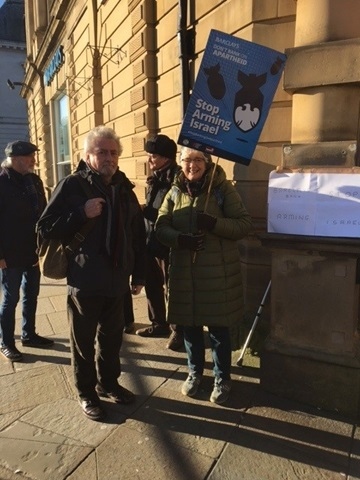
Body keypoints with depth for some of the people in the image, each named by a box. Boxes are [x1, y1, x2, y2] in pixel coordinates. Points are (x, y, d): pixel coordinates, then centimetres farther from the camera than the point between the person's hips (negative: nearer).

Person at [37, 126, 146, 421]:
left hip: (117, 280, 5)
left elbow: (138, 235, 11)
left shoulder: (124, 189, 8)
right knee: (84, 341, 10)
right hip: (85, 281, -4)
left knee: (112, 337, 17)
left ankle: (108, 382, 38)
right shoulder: (72, 185, -6)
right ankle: (87, 393, 29)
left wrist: (138, 275, 10)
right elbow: (45, 228, -9)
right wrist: (81, 214, -22)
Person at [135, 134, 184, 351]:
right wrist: (145, 211, 5)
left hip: (168, 244, -9)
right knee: (152, 285, 17)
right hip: (151, 242, 9)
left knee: (171, 288, 3)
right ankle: (159, 323, 34)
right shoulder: (155, 179, 15)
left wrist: (149, 212, -23)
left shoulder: (177, 178, -13)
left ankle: (178, 330, 19)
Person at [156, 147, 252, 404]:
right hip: (184, 270, 4)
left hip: (218, 271, -3)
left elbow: (245, 224, -8)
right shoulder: (175, 192, 7)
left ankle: (222, 379, 28)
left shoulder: (224, 188, -5)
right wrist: (180, 239, -17)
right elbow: (161, 227, 3)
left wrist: (214, 223, -23)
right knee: (190, 324, 14)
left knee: (219, 327, 7)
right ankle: (195, 372, 37)